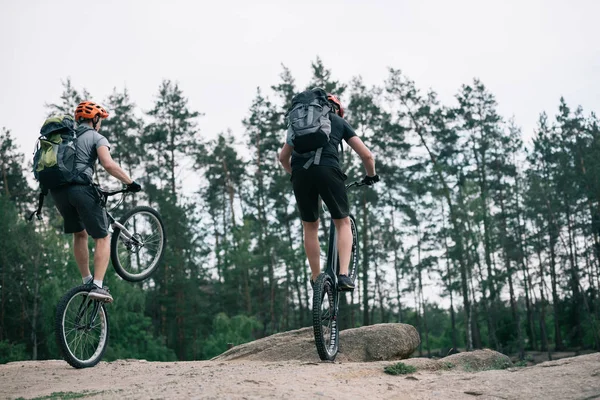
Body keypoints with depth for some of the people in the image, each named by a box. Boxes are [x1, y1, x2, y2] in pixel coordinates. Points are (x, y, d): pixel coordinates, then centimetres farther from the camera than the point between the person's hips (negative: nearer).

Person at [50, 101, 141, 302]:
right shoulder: (97, 138, 3)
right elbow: (109, 165, -14)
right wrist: (131, 183, -7)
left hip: (57, 190, 7)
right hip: (80, 189, -7)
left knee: (79, 234, 23)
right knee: (102, 237, 3)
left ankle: (87, 281, 23)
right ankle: (97, 286, -9)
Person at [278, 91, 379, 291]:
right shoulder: (340, 122, 24)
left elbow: (283, 157, 35)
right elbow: (366, 155, 18)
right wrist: (371, 176, 36)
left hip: (300, 173, 3)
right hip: (327, 170, -2)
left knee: (310, 227, 18)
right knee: (343, 222, 13)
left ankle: (316, 280, 19)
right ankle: (344, 275, -1)